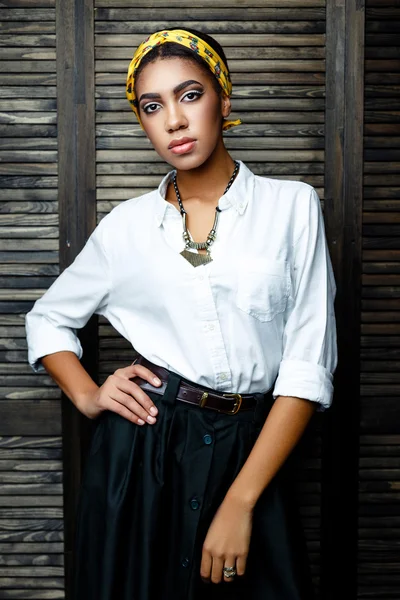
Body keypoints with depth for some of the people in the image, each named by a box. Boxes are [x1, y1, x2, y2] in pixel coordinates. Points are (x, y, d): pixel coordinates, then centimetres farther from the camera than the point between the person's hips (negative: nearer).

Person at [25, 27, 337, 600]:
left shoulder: (292, 205, -3)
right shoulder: (127, 224, 2)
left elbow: (309, 365, -7)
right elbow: (48, 317, 17)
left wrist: (241, 501, -12)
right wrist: (87, 396, -1)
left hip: (249, 454, -1)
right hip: (140, 451, 1)